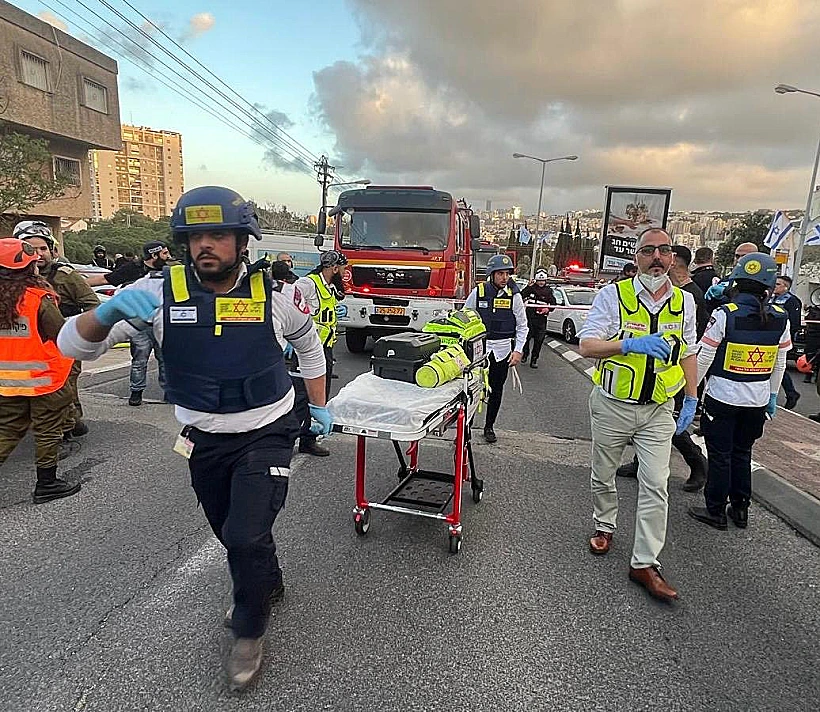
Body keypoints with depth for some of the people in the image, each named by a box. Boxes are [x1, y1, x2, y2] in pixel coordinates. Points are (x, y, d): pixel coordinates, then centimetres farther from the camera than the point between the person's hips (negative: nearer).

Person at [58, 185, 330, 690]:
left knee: (247, 536, -9)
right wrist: (109, 312, -37)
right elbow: (74, 345, -15)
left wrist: (319, 405, 9)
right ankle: (267, 584, 53)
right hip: (204, 439, 3)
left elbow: (308, 341, 7)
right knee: (232, 533, 21)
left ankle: (250, 630, 22)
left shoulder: (273, 292, -13)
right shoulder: (159, 291, -13)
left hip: (266, 435, -2)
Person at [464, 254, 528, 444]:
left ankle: (489, 427, 26)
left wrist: (518, 350, -7)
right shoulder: (478, 292, -4)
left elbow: (522, 326, 3)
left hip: (502, 350, 1)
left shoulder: (514, 295, -3)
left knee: (496, 391, 11)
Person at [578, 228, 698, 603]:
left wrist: (691, 400, 11)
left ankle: (645, 563, 9)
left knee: (655, 485, -2)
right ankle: (604, 526, 40)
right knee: (603, 476, 13)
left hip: (658, 410, 2)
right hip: (612, 406, -2)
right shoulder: (612, 295, -9)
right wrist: (631, 344, -32)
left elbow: (687, 353, 15)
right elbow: (587, 346, -16)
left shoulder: (684, 301, 5)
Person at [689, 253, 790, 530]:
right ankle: (740, 510, 30)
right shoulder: (781, 318, -1)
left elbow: (705, 358, -13)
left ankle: (715, 511, 18)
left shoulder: (725, 314, -15)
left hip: (722, 397, -4)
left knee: (720, 455, 7)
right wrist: (772, 396, 18)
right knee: (742, 453, 19)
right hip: (757, 400, 5)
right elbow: (780, 363, 7)